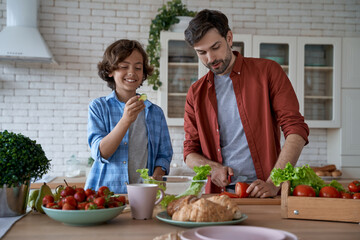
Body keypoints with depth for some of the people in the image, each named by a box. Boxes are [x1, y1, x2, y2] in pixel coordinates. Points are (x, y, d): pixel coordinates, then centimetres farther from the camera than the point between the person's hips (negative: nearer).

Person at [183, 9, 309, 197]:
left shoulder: (267, 71, 5)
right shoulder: (196, 93, 14)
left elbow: (296, 130, -2)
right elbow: (190, 152, 17)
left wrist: (274, 183, -12)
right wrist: (212, 167, -5)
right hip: (220, 194, 3)